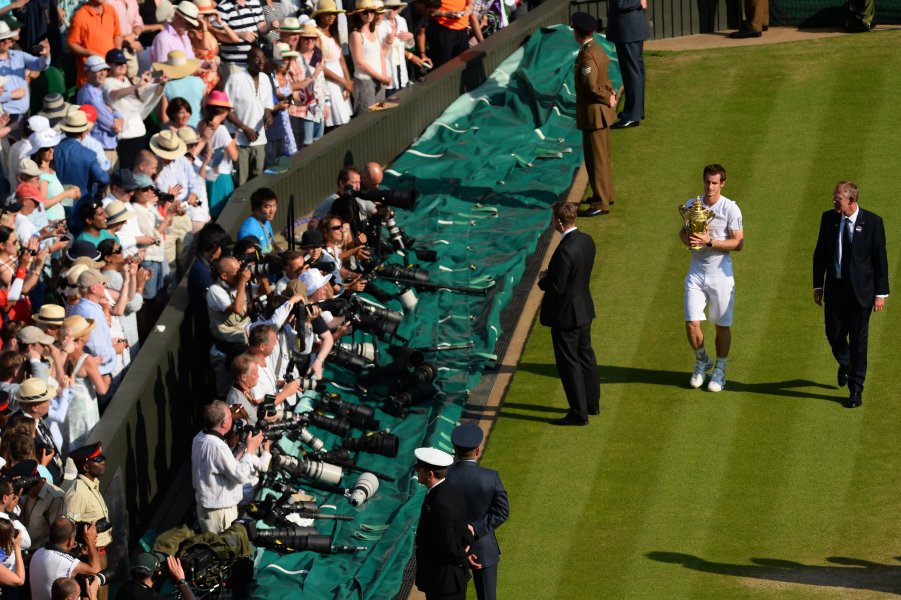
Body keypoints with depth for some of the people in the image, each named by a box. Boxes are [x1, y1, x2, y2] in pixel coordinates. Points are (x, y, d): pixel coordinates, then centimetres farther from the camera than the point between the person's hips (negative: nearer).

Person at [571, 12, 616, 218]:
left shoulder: (588, 55, -24)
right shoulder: (597, 50, 7)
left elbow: (591, 85, -27)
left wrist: (608, 98, -13)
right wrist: (610, 95, 0)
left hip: (594, 113, -10)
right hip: (601, 111, 10)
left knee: (596, 158, -3)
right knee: (602, 156, 22)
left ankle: (600, 203, 1)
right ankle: (606, 194, 35)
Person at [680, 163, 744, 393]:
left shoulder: (730, 209, -9)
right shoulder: (691, 204, 5)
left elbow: (738, 243, -11)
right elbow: (683, 230, 20)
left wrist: (709, 242, -21)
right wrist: (687, 238, -5)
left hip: (721, 273, -3)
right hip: (696, 272, 3)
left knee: (722, 325, 7)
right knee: (692, 324, -4)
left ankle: (720, 370, 24)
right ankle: (702, 361, 23)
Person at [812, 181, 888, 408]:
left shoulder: (872, 222, -9)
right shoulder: (829, 218, 1)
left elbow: (880, 259, -5)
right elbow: (820, 253, 9)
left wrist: (881, 293, -6)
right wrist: (818, 285, 6)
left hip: (860, 290, -3)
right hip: (835, 287, 3)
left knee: (858, 340, 1)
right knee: (834, 334, 6)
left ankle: (856, 391, 10)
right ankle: (845, 364, 41)